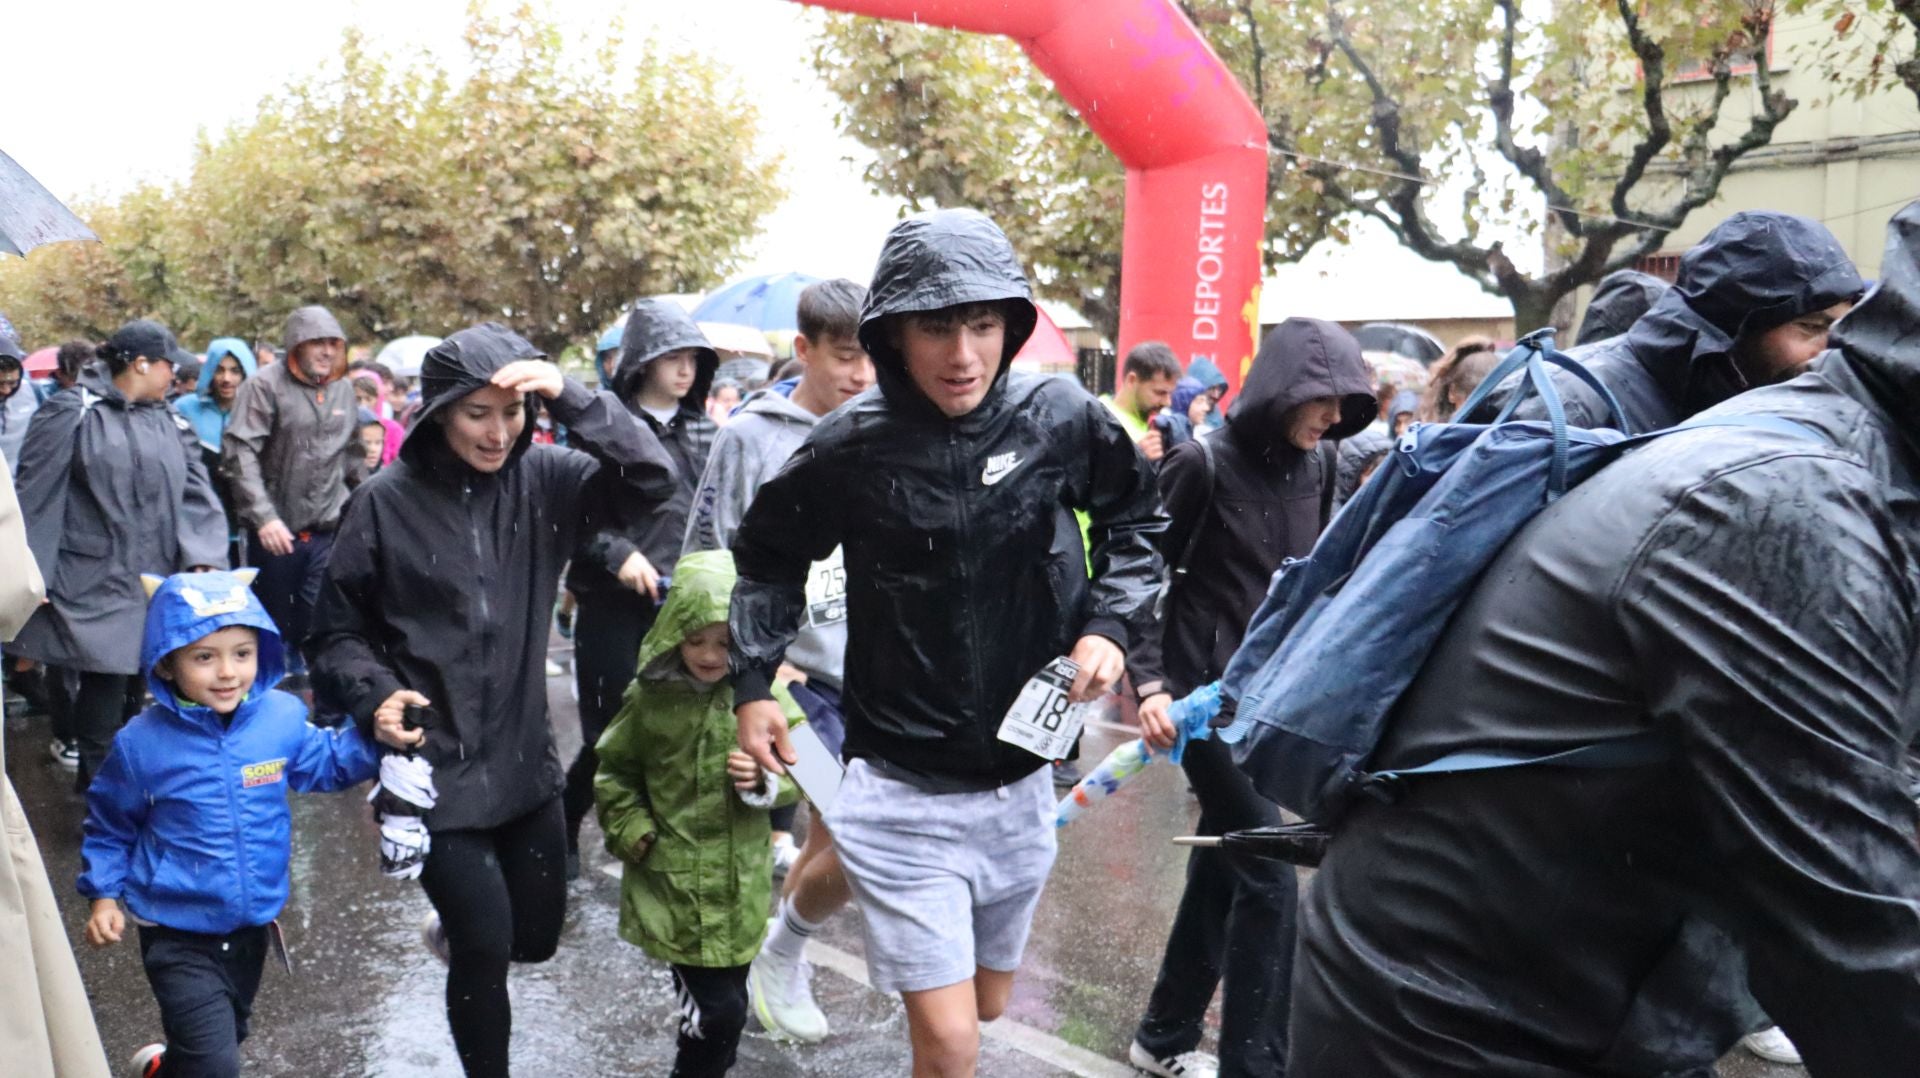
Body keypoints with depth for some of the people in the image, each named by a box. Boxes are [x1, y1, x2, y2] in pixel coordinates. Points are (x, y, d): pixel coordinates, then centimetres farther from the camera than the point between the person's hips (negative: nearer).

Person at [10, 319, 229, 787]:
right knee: (103, 705, -1)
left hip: (157, 593, 6)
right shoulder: (71, 414, -5)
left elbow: (197, 498, 4)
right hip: (93, 592, -5)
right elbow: (36, 500, -7)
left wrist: (205, 559, -12)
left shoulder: (172, 425, 12)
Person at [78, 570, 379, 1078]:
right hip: (179, 935, -4)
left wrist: (376, 736, -7)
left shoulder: (282, 717, -11)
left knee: (227, 1036, 27)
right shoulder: (142, 743, -17)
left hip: (253, 924, 4)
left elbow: (326, 762, 8)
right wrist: (103, 893, -6)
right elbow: (110, 826, 0)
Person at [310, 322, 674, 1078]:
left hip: (524, 759, 3)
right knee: (487, 946, -1)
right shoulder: (386, 502, -10)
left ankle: (456, 923, 52)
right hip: (435, 768, -3)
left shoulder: (541, 478, -5)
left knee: (536, 937, 18)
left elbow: (652, 478, -19)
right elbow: (338, 628, -1)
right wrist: (375, 694, -19)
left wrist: (572, 397, -27)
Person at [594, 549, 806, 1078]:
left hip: (740, 882, 2)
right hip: (672, 882, -2)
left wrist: (766, 780, -19)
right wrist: (633, 832, -5)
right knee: (718, 1007, -6)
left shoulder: (764, 695, -5)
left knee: (724, 1001, 16)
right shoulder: (651, 697, -6)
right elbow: (613, 772, 6)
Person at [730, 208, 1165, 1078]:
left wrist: (1109, 626, -6)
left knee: (989, 1005, 25)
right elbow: (768, 556, 4)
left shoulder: (1062, 420, -10)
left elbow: (1135, 520, 8)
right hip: (901, 789, -3)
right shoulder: (851, 448, -13)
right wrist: (753, 685, -2)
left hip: (1020, 781, 4)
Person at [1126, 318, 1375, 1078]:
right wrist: (1149, 681, -19)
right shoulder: (1205, 466, -13)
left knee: (1221, 867, 15)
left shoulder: (1317, 466, 5)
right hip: (1207, 694, -6)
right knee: (1268, 877, -7)